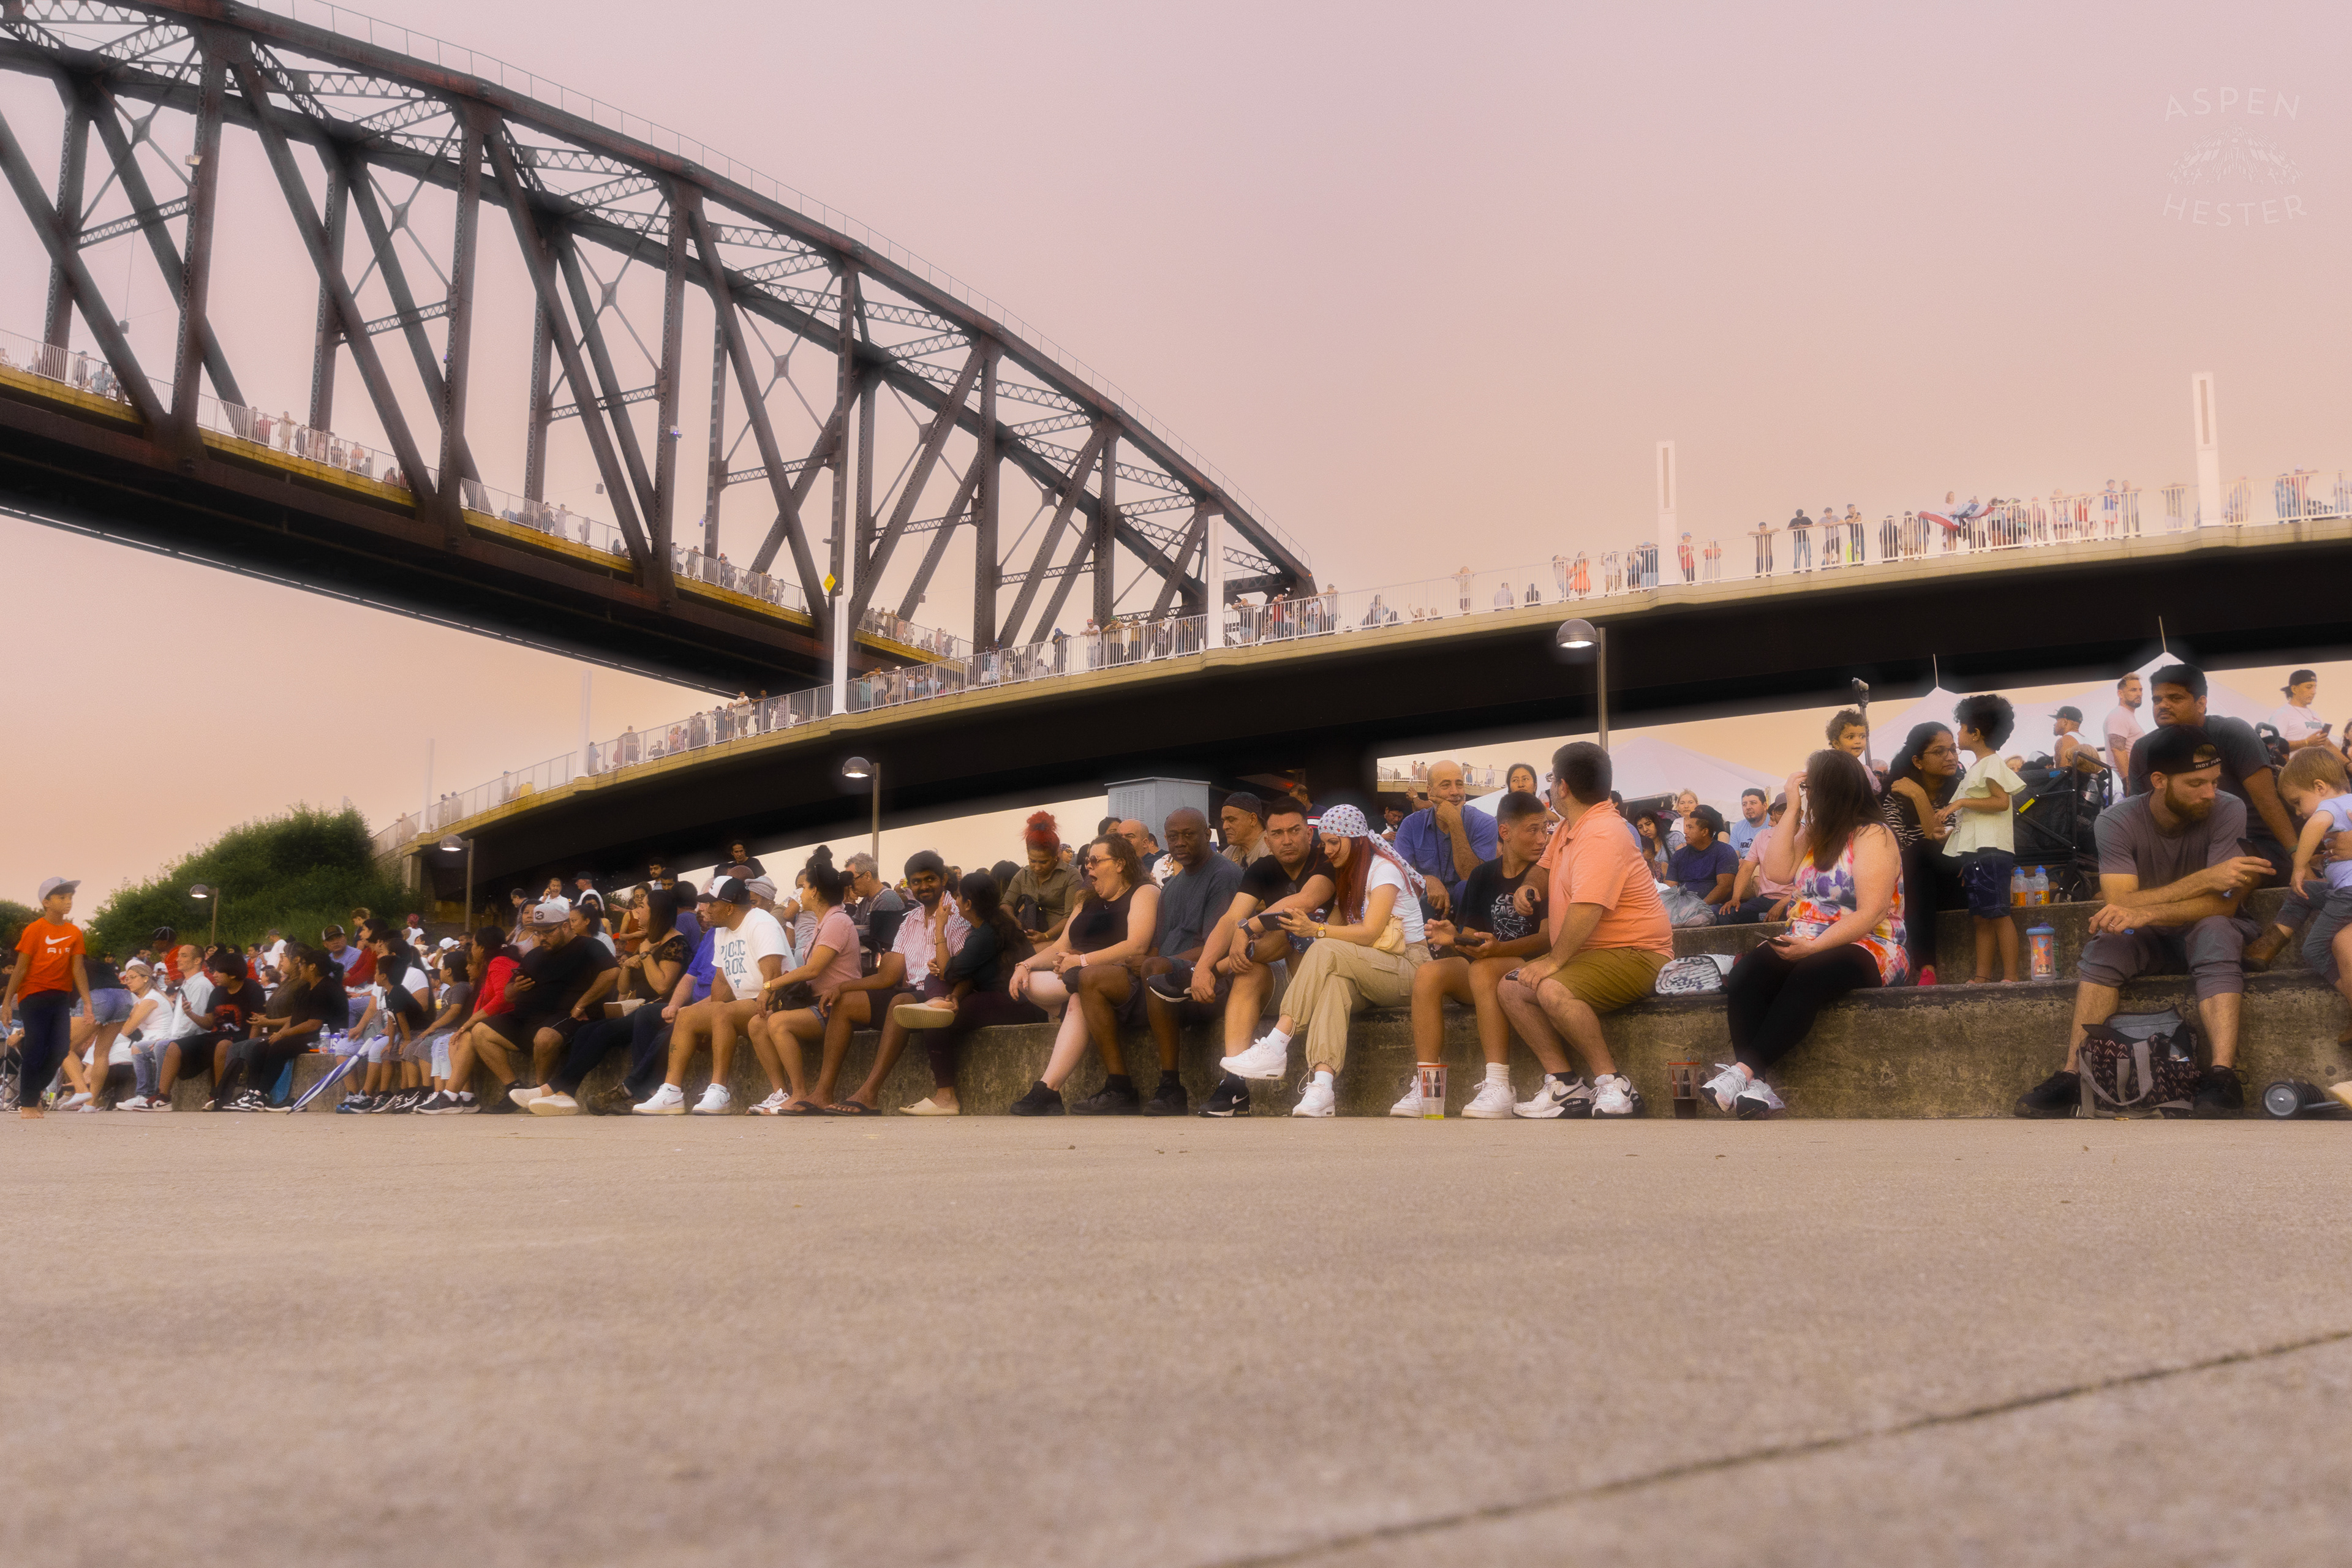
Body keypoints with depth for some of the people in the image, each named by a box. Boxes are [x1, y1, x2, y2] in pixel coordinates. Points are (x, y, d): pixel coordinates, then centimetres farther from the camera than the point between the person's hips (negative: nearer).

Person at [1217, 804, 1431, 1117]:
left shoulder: (1384, 869, -5)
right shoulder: (1347, 875, 22)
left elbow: (1369, 933, -18)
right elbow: (1338, 928, 9)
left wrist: (1317, 930, -26)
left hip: (1408, 967, -6)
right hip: (1367, 971, 6)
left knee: (1327, 951, -30)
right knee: (1334, 982, -32)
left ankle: (1276, 1047, -37)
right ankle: (1322, 1085, -52)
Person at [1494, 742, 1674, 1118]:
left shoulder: (1602, 834, -20)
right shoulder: (1569, 828, 14)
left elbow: (1587, 909, -28)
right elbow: (1547, 868, 33)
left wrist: (1555, 960, -22)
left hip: (1634, 954, -11)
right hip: (1585, 953, 11)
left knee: (1553, 991, -33)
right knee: (1510, 988, 0)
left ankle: (1612, 1084, -20)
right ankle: (1565, 1084, -6)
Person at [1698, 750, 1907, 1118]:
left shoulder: (1873, 837, -5)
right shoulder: (1814, 833, 20)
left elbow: (1871, 914, -16)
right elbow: (1779, 870, 4)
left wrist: (1814, 947, -24)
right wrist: (1792, 809, 5)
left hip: (1866, 948, -6)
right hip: (1805, 944, 6)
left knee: (1806, 979, -40)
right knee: (1745, 974, -26)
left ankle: (1744, 1070, -44)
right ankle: (1756, 1086, -40)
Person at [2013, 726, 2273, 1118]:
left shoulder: (2227, 810, -19)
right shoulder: (2117, 821, -18)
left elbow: (2225, 902, -26)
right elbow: (2120, 904, -26)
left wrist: (2145, 912, -41)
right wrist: (2204, 879, -36)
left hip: (2208, 929, -1)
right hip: (2146, 939, 1)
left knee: (2215, 930, -33)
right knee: (2107, 942, -29)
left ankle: (2223, 1076, -44)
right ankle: (2073, 1076, -35)